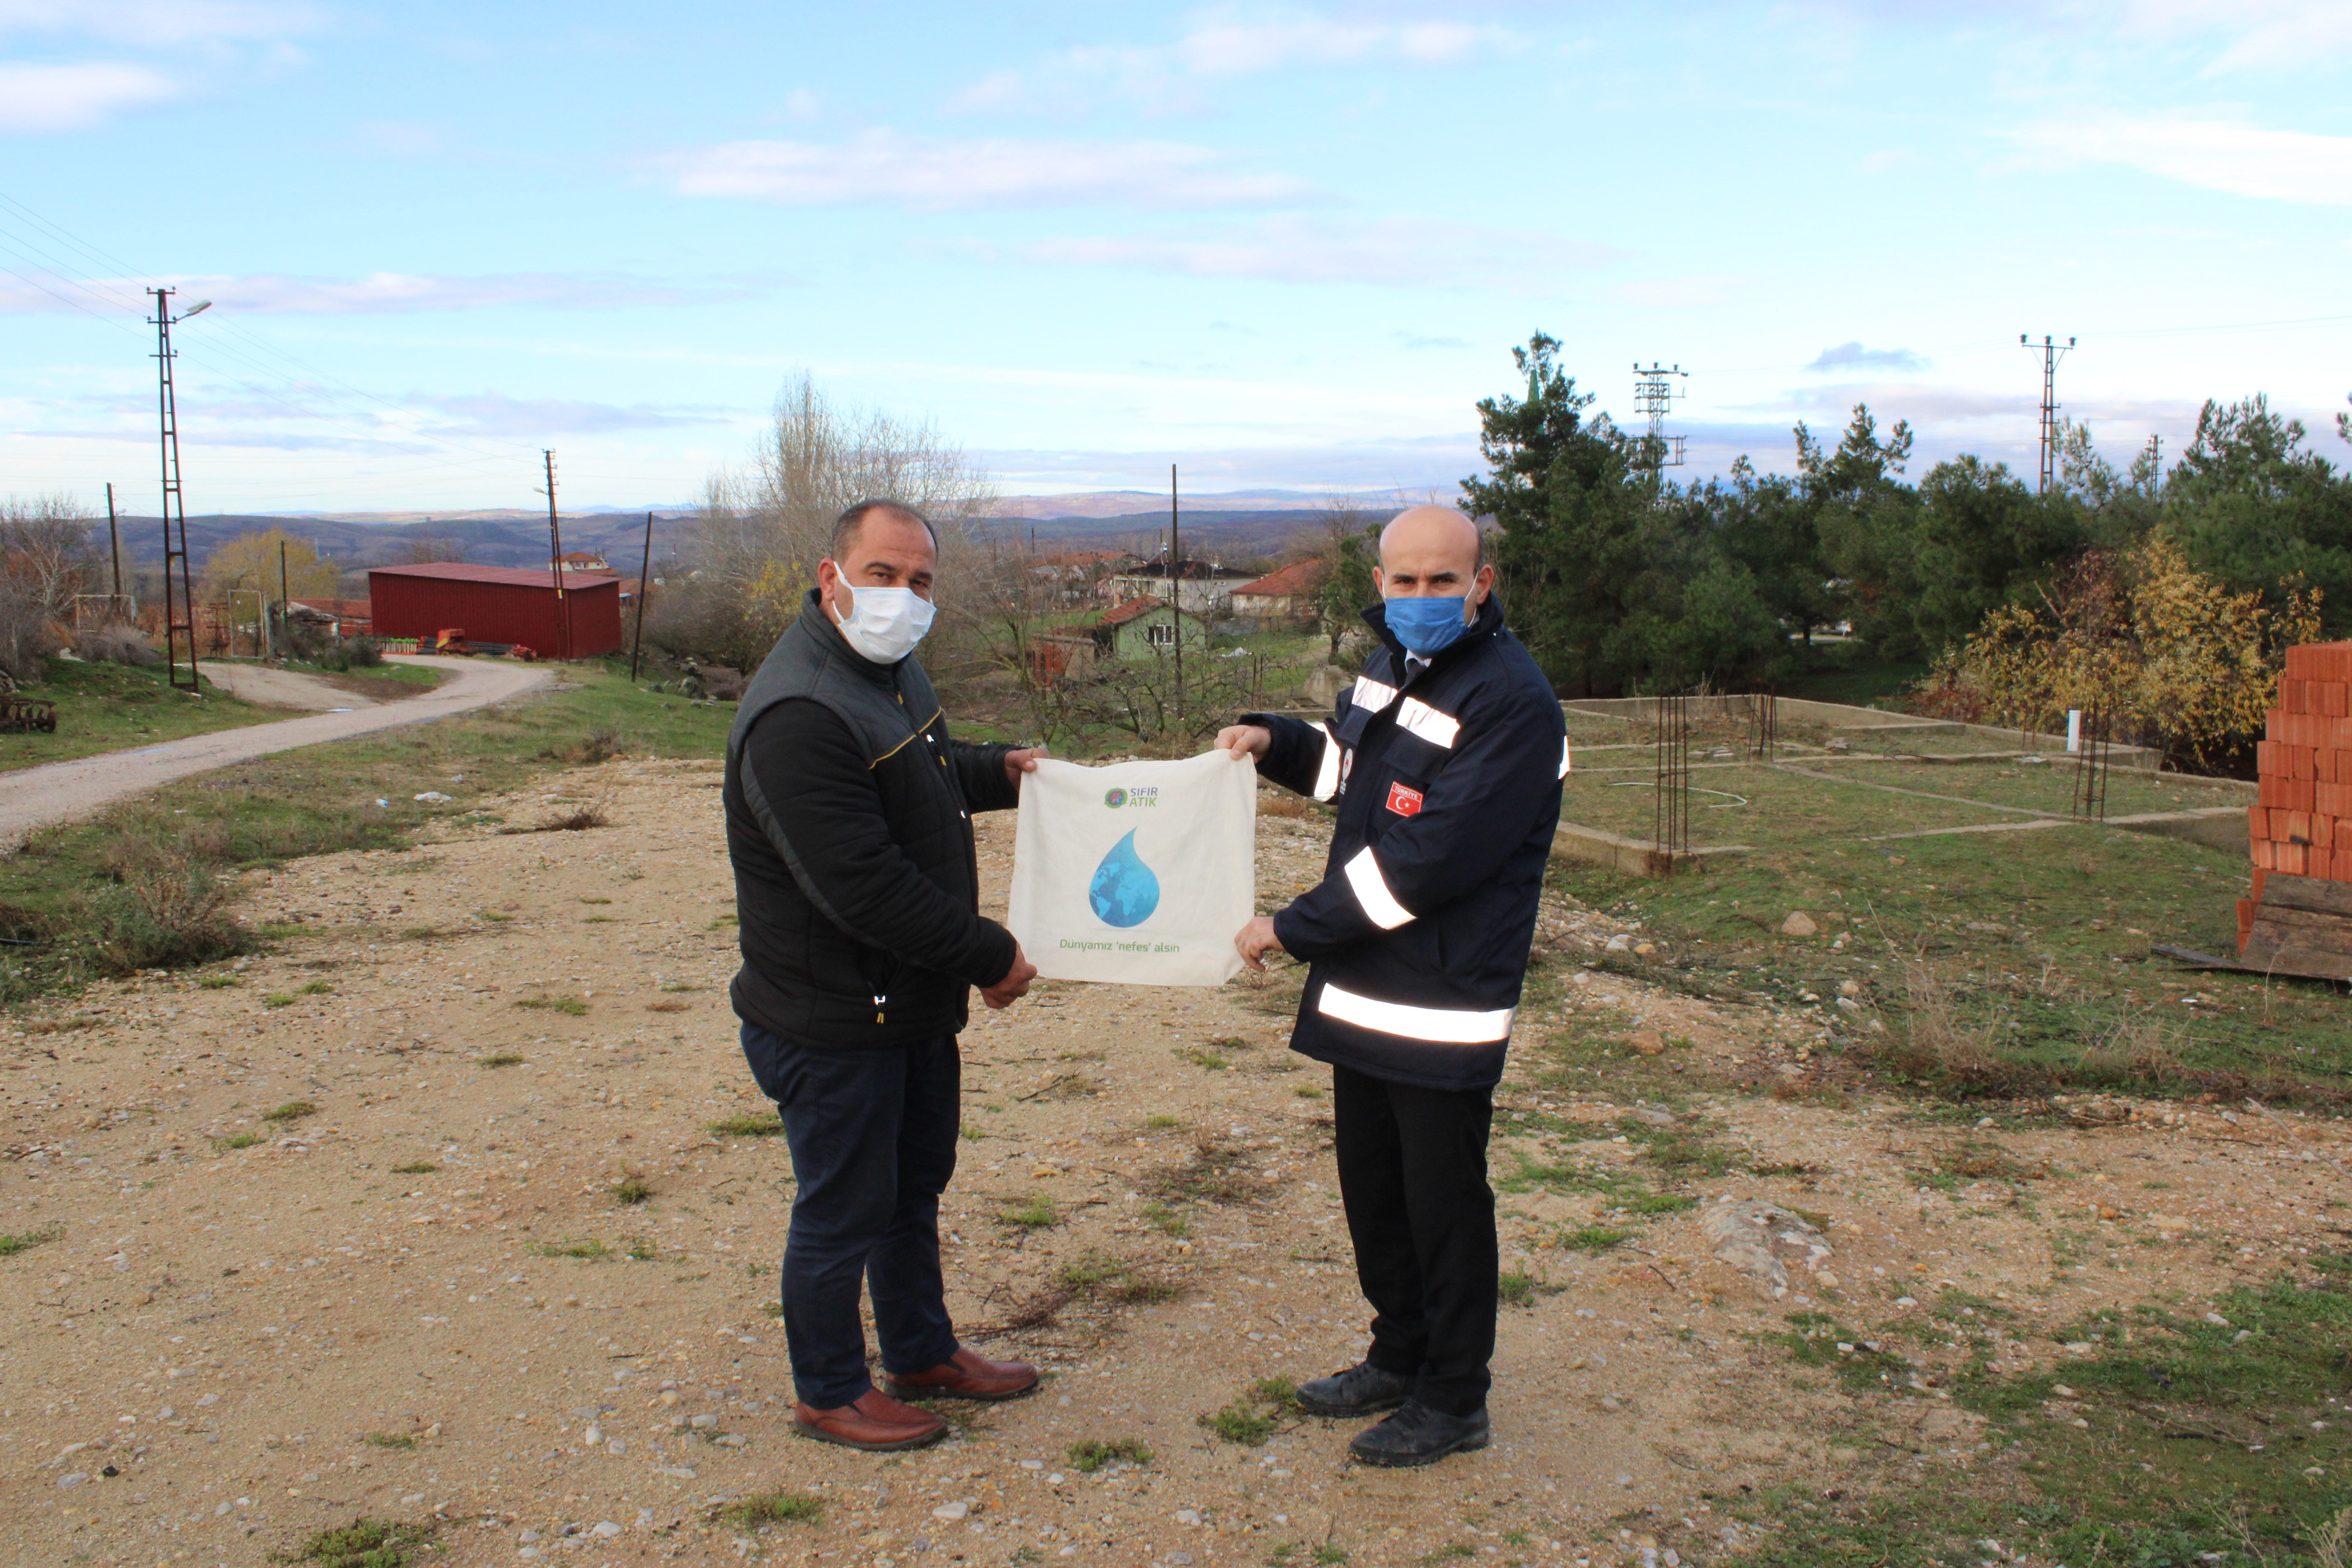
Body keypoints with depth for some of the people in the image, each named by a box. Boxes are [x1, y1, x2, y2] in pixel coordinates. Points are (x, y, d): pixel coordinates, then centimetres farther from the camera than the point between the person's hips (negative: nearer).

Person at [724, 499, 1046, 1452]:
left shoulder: (891, 671, 6)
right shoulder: (796, 718, -27)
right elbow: (865, 890, -29)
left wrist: (998, 771, 8)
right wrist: (993, 955, -20)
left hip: (915, 1006, 10)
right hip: (834, 1024, -10)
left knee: (916, 1186, 23)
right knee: (845, 1212, 7)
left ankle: (923, 1355, 41)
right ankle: (830, 1393, 26)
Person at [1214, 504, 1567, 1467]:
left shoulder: (1511, 701, -20)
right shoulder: (1391, 665, 8)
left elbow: (1424, 862, -25)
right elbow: (1349, 766, 28)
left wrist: (1293, 928, -18)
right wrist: (1275, 741, 6)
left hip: (1443, 1012, -9)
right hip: (1362, 996, 9)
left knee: (1444, 1207, 5)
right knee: (1372, 1190, 20)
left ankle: (1453, 1401, 23)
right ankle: (1400, 1359, 38)